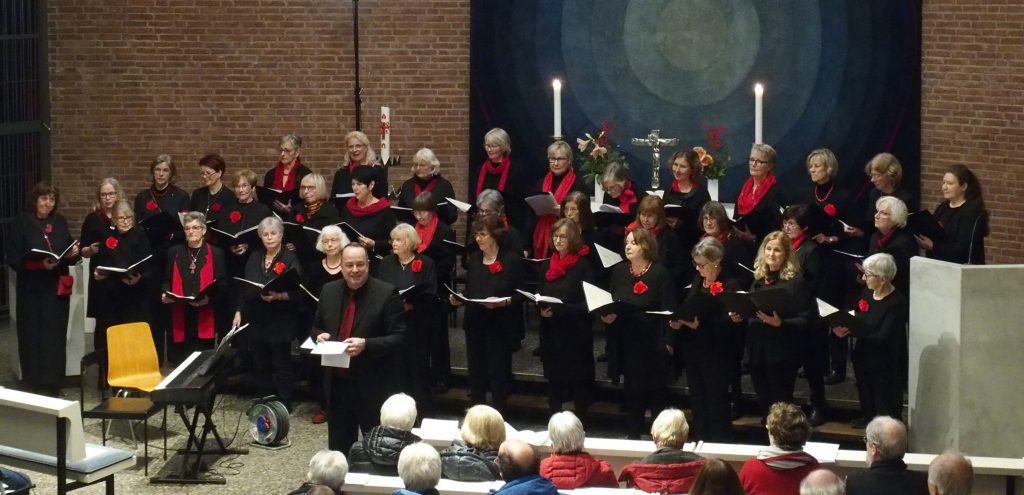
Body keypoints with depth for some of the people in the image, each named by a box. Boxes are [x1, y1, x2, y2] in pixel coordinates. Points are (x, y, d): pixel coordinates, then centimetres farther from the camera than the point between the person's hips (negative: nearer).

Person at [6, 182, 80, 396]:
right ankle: (33, 384, 4)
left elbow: (68, 253, 15)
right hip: (31, 289, -3)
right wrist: (38, 264, -22)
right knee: (32, 336, -2)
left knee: (55, 335, 1)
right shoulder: (21, 223, -3)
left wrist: (73, 253, -8)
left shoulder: (60, 222, 10)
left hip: (57, 288, 3)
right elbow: (13, 258, -8)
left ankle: (53, 385, 6)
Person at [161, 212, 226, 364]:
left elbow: (222, 285, 1)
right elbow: (167, 280, 18)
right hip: (180, 317, 2)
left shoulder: (216, 254, 5)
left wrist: (209, 298, -16)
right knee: (179, 358, 1)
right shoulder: (174, 252, 13)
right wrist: (165, 294, -3)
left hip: (204, 318, -2)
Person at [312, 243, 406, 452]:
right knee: (338, 447, 15)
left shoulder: (387, 294, -10)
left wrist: (366, 345, -26)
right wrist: (319, 335, -6)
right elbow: (316, 327, 18)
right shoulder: (328, 291, 6)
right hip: (337, 384, 5)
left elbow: (398, 338, -12)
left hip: (372, 386, -5)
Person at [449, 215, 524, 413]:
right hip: (474, 323, 5)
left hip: (500, 325, -5)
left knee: (498, 371, -1)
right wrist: (458, 299, -4)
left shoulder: (512, 261, -7)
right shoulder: (473, 260, 10)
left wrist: (501, 302, -23)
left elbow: (520, 295, -8)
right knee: (476, 371, 9)